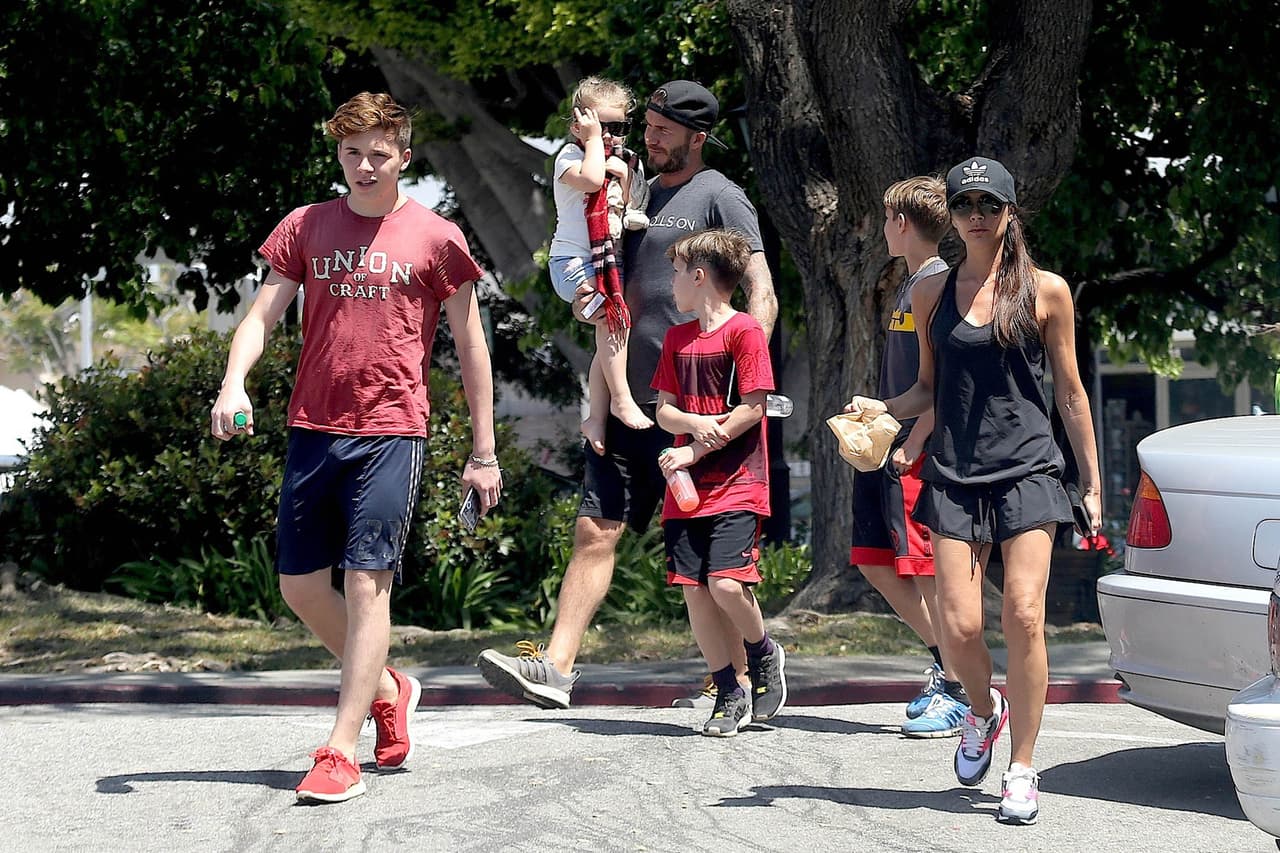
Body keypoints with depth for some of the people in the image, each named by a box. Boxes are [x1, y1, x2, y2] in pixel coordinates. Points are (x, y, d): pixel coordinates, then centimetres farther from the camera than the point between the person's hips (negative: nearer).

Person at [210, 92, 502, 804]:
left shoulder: (435, 237, 1)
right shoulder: (306, 228, 9)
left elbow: (471, 346, 6)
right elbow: (261, 316, 6)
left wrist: (484, 452, 5)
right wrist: (234, 384, -15)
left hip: (392, 431, -4)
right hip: (313, 427, 4)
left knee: (367, 582, -10)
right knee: (300, 584, 8)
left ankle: (342, 752, -8)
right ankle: (388, 689, 31)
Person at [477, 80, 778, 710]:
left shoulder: (719, 197, -3)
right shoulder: (639, 197, 20)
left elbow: (761, 296, -10)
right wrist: (589, 300, 4)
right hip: (629, 400, 7)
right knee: (595, 531, -1)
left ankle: (747, 675, 12)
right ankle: (555, 669, -4)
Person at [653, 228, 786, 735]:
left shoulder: (744, 331, -5)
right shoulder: (677, 339, 15)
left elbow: (752, 409, -10)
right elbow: (665, 411, 12)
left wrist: (695, 451, -13)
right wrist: (696, 423, -11)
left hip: (736, 484, -6)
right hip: (686, 487, 6)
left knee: (726, 584, -19)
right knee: (694, 590, 0)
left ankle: (764, 655, 10)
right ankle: (729, 694, 9)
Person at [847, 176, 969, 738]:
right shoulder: (910, 284, 17)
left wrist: (912, 444, -19)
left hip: (921, 450, -10)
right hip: (891, 447, 10)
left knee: (925, 569, -8)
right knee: (875, 563, 9)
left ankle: (959, 691, -1)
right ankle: (946, 665, 18)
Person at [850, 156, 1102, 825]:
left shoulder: (1046, 291, 3)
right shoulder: (932, 293, 10)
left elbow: (1070, 394, 8)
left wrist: (1092, 483, 8)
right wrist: (881, 409, -3)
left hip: (1027, 469, -2)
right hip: (954, 474, 2)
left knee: (1023, 616, -13)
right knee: (958, 626, -6)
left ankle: (1022, 771, -1)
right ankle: (983, 709, 28)